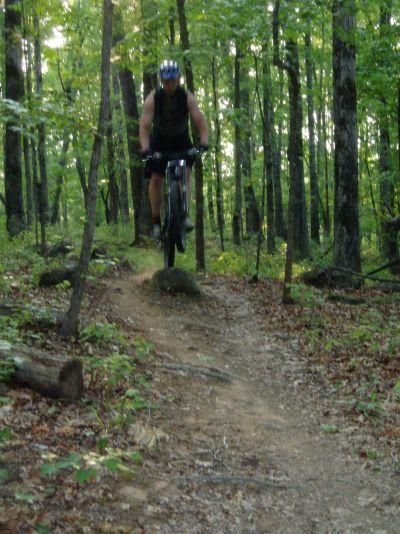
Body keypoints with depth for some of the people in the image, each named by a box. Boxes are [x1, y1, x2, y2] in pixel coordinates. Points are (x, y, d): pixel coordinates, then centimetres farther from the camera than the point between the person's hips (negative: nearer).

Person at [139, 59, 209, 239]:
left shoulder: (187, 97, -21)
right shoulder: (153, 98, -23)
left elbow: (200, 121, -28)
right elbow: (144, 126, -29)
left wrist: (204, 143, -44)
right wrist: (145, 149, -44)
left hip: (181, 140, 1)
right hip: (159, 141, -1)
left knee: (186, 172, -19)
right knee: (156, 178, -12)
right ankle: (156, 221, -4)